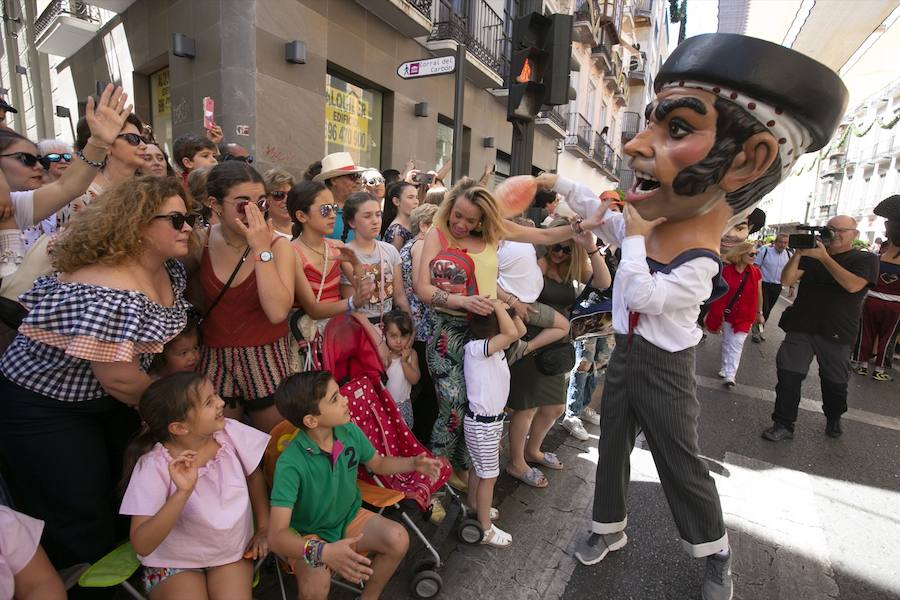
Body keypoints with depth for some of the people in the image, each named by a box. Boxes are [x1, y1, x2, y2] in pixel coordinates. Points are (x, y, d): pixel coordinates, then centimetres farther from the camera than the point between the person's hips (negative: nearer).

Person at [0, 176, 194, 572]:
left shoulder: (170, 271, -8)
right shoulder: (110, 296, -35)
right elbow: (120, 379, -28)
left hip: (105, 399, 8)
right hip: (45, 409, -8)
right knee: (82, 518, 8)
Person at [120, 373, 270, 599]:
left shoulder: (231, 433, -16)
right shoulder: (154, 465, -23)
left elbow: (254, 474, 3)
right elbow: (141, 546, -26)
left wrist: (264, 528, 4)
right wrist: (183, 492, -39)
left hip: (233, 552, 2)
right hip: (174, 562, -1)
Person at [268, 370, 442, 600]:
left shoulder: (350, 432, -14)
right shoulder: (291, 464, -29)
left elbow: (378, 464, 6)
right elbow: (276, 537, -31)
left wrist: (414, 463, -11)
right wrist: (323, 552, -48)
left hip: (350, 517, 5)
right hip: (308, 537, -4)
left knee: (398, 539, -21)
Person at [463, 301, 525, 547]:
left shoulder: (495, 345, 0)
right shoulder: (475, 348, -28)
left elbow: (520, 331, 6)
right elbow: (512, 333, -41)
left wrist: (509, 308, -7)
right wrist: (498, 306, -30)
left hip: (493, 418, 9)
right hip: (481, 423, -9)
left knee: (479, 467, 26)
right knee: (489, 475, 5)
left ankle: (474, 507, 47)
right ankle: (486, 530, 22)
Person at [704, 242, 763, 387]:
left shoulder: (756, 273, -3)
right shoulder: (725, 270, -11)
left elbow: (758, 294, 7)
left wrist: (759, 313, 12)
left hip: (743, 315, 0)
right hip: (725, 313, 0)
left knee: (736, 344, -4)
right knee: (726, 342, 14)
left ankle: (729, 375, -3)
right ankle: (725, 368, 30)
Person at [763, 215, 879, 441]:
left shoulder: (866, 259, 2)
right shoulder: (811, 254, 8)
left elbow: (852, 285, -18)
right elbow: (786, 280, -3)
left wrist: (824, 257, -22)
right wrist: (797, 254, -15)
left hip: (835, 334, -1)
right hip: (800, 328, 1)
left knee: (835, 382, 13)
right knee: (788, 376, -6)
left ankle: (833, 420, 39)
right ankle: (783, 425, 3)